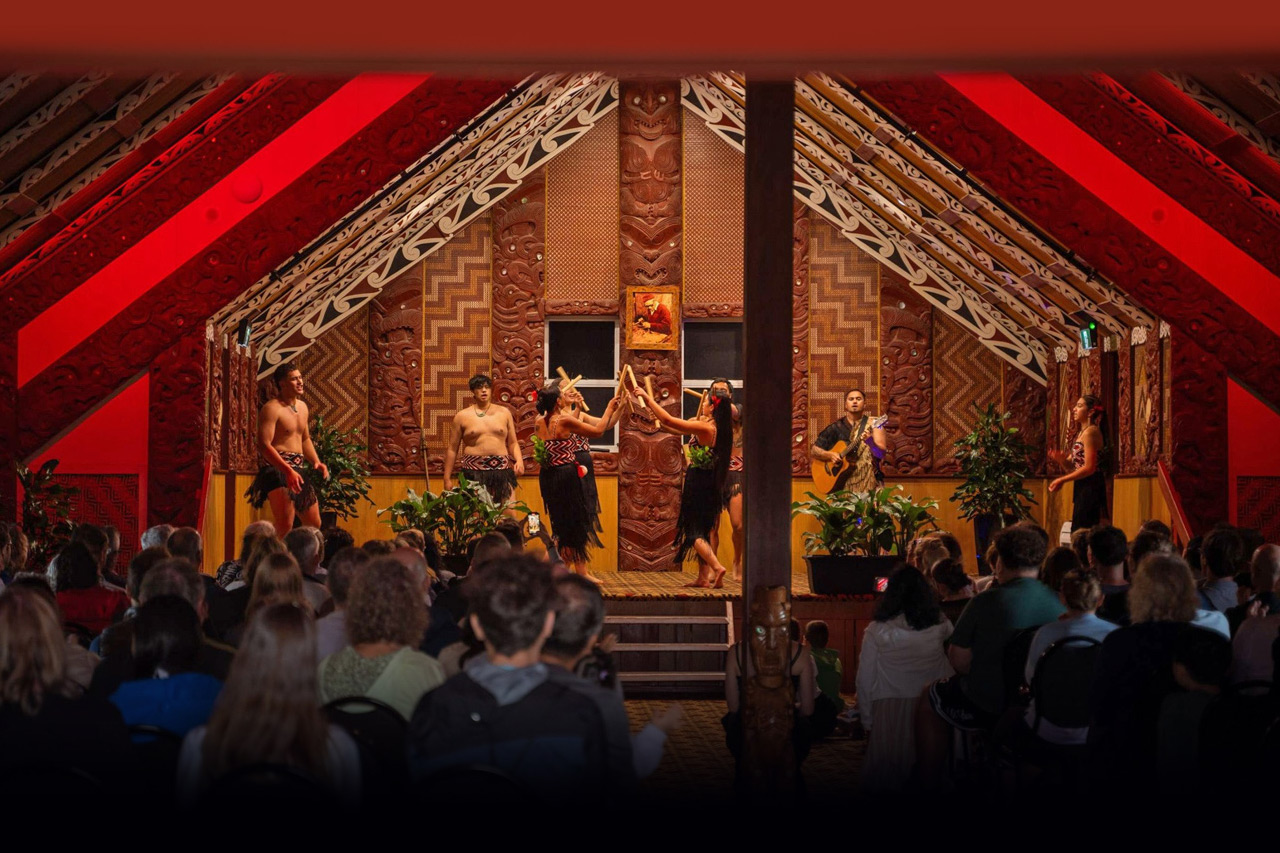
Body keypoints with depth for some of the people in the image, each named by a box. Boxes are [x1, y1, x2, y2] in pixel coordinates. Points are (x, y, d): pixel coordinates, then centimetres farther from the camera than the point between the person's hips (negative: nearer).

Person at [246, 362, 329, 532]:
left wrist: (316, 462, 9)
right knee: (285, 528, -18)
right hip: (278, 470, -9)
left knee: (314, 524, 14)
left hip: (298, 470, 9)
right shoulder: (272, 409, -11)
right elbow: (264, 445, -20)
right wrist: (288, 471, -29)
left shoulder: (302, 407, 17)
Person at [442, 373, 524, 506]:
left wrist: (519, 460, -3)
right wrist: (447, 479, 5)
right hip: (474, 472, -2)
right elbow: (452, 449, 9)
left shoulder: (503, 413, 13)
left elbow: (513, 443, 17)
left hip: (501, 471, 2)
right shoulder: (462, 416, 7)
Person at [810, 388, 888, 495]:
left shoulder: (873, 424, 5)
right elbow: (813, 450, 11)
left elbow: (882, 451, -5)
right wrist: (829, 455, -7)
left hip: (867, 480, -1)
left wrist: (870, 441, -24)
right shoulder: (835, 427, 10)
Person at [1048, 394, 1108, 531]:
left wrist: (1062, 480, -15)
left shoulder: (1090, 432, -11)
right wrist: (1061, 460, -5)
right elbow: (1073, 468, 15)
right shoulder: (1082, 433, 19)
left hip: (1089, 488, -10)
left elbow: (1089, 468, -19)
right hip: (1082, 488, 10)